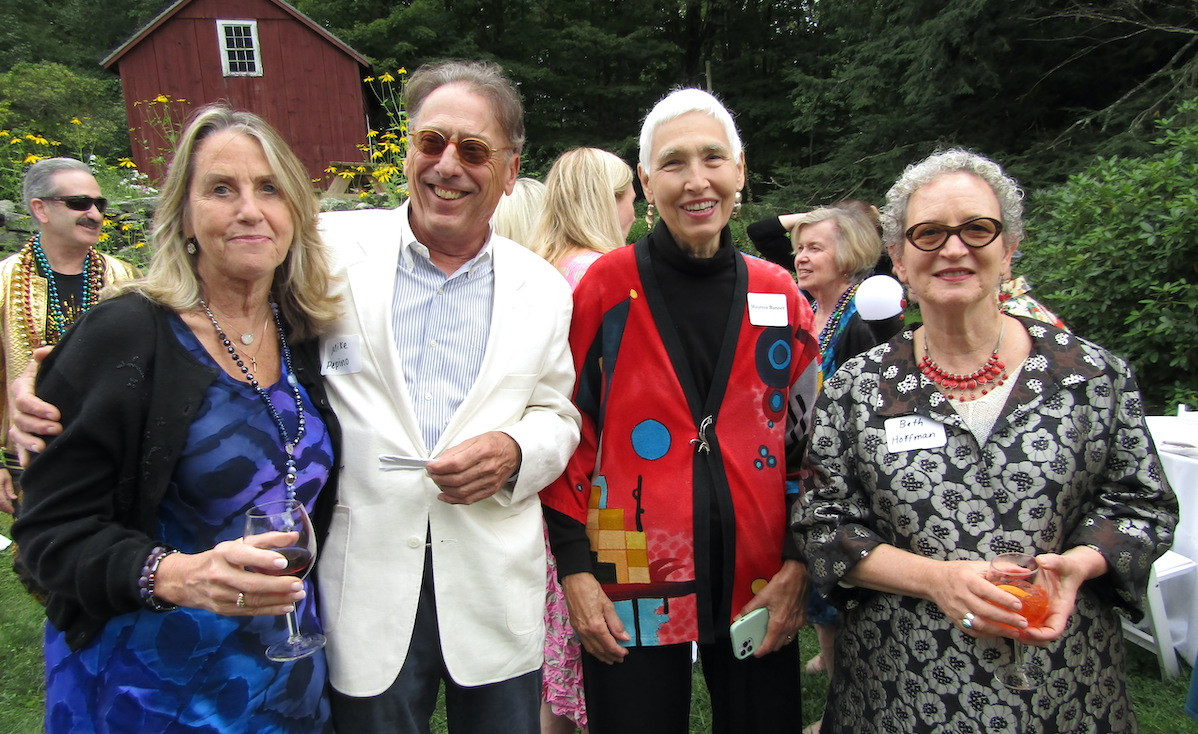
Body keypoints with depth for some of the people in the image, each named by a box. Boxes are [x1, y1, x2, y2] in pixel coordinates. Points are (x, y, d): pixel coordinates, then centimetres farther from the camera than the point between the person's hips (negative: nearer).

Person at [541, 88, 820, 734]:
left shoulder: (779, 295, 3)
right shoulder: (607, 286, -5)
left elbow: (806, 441, 8)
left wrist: (798, 565, 2)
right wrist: (575, 568, -7)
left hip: (759, 590, 3)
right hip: (632, 591, -2)